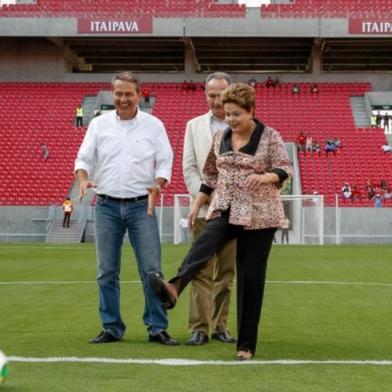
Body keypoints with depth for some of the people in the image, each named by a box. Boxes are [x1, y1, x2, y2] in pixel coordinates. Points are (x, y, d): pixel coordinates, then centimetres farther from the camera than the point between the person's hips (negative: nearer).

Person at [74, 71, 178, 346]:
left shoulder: (153, 125, 3)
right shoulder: (99, 124, 6)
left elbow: (165, 162, 3)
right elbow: (84, 158, 5)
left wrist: (157, 186, -16)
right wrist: (83, 179, -16)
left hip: (141, 205, -1)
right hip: (107, 206, 1)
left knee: (151, 269, -4)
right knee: (107, 271, 5)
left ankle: (157, 328, 4)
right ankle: (112, 328, 14)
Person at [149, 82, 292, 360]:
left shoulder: (269, 137, -3)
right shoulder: (220, 138, 10)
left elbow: (287, 168, -11)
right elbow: (211, 175, 18)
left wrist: (266, 177, -31)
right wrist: (197, 205, 13)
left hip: (258, 214, -3)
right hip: (225, 210, 3)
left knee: (251, 277, -2)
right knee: (205, 243, -29)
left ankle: (246, 345, 6)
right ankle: (174, 288, -56)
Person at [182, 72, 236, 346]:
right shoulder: (194, 126, 10)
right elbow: (189, 167, 5)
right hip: (205, 209, 0)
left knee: (227, 272, 5)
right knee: (202, 271, -4)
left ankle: (220, 326, 13)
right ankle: (199, 327, -2)